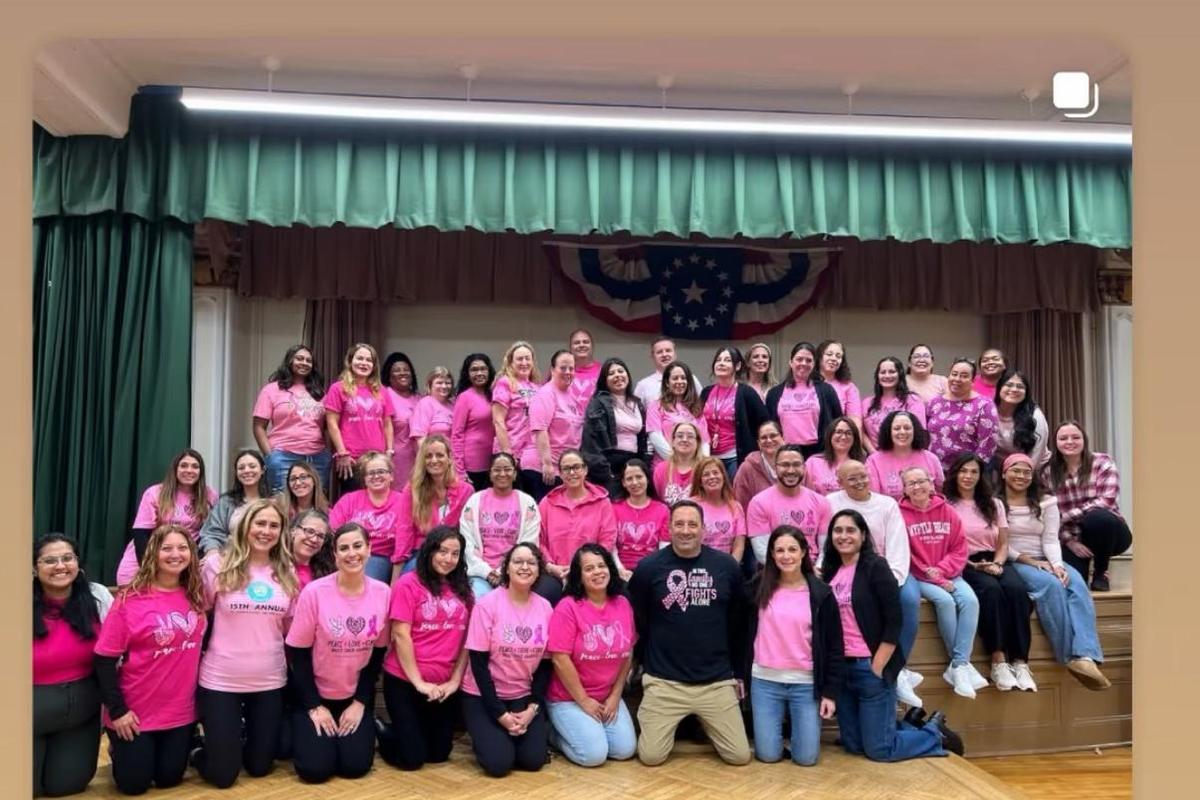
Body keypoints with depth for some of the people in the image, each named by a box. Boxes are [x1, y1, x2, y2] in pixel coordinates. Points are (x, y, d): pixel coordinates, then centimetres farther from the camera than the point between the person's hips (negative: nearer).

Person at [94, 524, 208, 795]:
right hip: (135, 711, -3)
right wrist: (116, 709, -14)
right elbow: (104, 659, -13)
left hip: (181, 710, 3)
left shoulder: (196, 596, -2)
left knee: (169, 779, 11)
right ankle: (119, 750, 36)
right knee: (134, 784, 7)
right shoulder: (130, 600, -15)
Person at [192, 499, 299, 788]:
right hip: (221, 679, -3)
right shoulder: (217, 564, -8)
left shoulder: (287, 572, 2)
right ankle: (201, 749, 35)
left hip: (270, 680, 3)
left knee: (260, 766, 12)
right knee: (223, 775, 4)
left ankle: (241, 737, 43)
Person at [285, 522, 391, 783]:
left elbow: (378, 652, -1)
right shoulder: (314, 592, -20)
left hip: (357, 695, 2)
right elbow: (297, 653, -11)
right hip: (315, 693, -2)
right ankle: (305, 731, 22)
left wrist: (360, 702, -4)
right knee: (315, 769, -10)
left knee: (355, 766, -6)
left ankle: (359, 725, 25)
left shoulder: (382, 593, -11)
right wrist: (314, 705, -10)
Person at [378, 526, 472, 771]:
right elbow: (401, 635, -13)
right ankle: (381, 732, 28)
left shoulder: (463, 590, 6)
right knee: (411, 758, -1)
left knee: (439, 754, 12)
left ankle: (403, 730, 38)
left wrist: (455, 680, -4)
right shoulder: (409, 583, -9)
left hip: (445, 685, 5)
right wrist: (418, 682, -14)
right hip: (405, 681, -5)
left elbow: (467, 639, 5)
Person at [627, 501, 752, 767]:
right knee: (650, 757, -6)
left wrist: (739, 672, 11)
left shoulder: (727, 566, 0)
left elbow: (738, 623, 9)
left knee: (740, 756, 0)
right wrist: (643, 663, 5)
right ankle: (672, 726, 26)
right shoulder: (648, 567, -6)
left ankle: (705, 726, 30)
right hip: (664, 681, -1)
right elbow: (636, 623, 3)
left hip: (717, 681, 2)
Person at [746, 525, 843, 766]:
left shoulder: (820, 593, -4)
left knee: (806, 757, 1)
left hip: (806, 684, -1)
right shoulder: (758, 587, -2)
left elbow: (833, 647, -1)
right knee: (768, 755, 2)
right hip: (764, 681, 1)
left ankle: (801, 724, 31)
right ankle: (774, 726, 33)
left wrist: (831, 692, -4)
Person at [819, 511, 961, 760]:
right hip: (841, 667, 6)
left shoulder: (875, 567, -10)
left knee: (878, 749, 2)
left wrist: (877, 667, -15)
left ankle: (935, 732, 25)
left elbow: (893, 622, -13)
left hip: (870, 667, -6)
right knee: (853, 745, 14)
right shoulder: (830, 571, 7)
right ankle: (909, 726, 35)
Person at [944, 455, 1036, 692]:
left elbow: (1003, 544, 14)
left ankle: (1020, 662, -30)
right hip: (964, 565, -4)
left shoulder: (994, 504, 20)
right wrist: (972, 565, -14)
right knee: (991, 589, -35)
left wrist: (997, 564, -6)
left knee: (1016, 589, -29)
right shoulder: (946, 505, 4)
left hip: (994, 562, 4)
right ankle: (998, 661, -34)